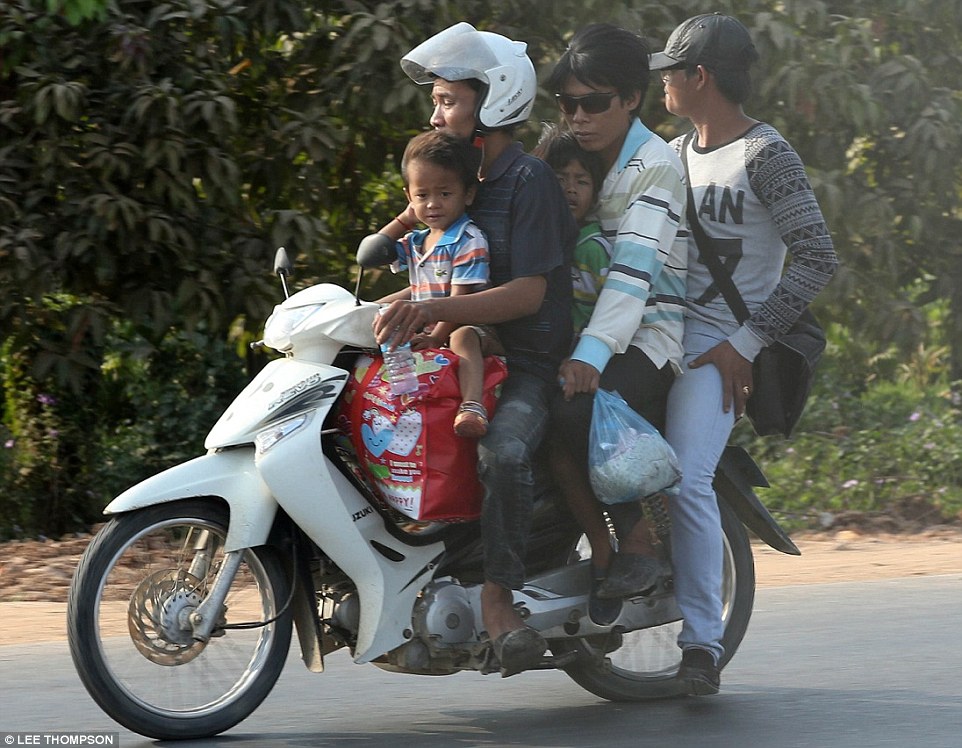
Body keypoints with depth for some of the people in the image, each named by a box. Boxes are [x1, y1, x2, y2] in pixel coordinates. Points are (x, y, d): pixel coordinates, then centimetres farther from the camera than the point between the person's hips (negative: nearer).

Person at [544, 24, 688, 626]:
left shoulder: (654, 166, -10)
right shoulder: (582, 162, 16)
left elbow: (635, 266, -23)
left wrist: (591, 354, -36)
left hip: (650, 338, -7)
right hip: (593, 331, 7)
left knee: (572, 408, -33)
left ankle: (638, 544, -16)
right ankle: (604, 557, -14)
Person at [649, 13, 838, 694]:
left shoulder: (767, 157, -9)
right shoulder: (675, 154, 16)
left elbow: (817, 258, -14)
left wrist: (746, 343, -17)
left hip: (718, 347, -8)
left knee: (685, 481, -22)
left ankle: (703, 641, -18)